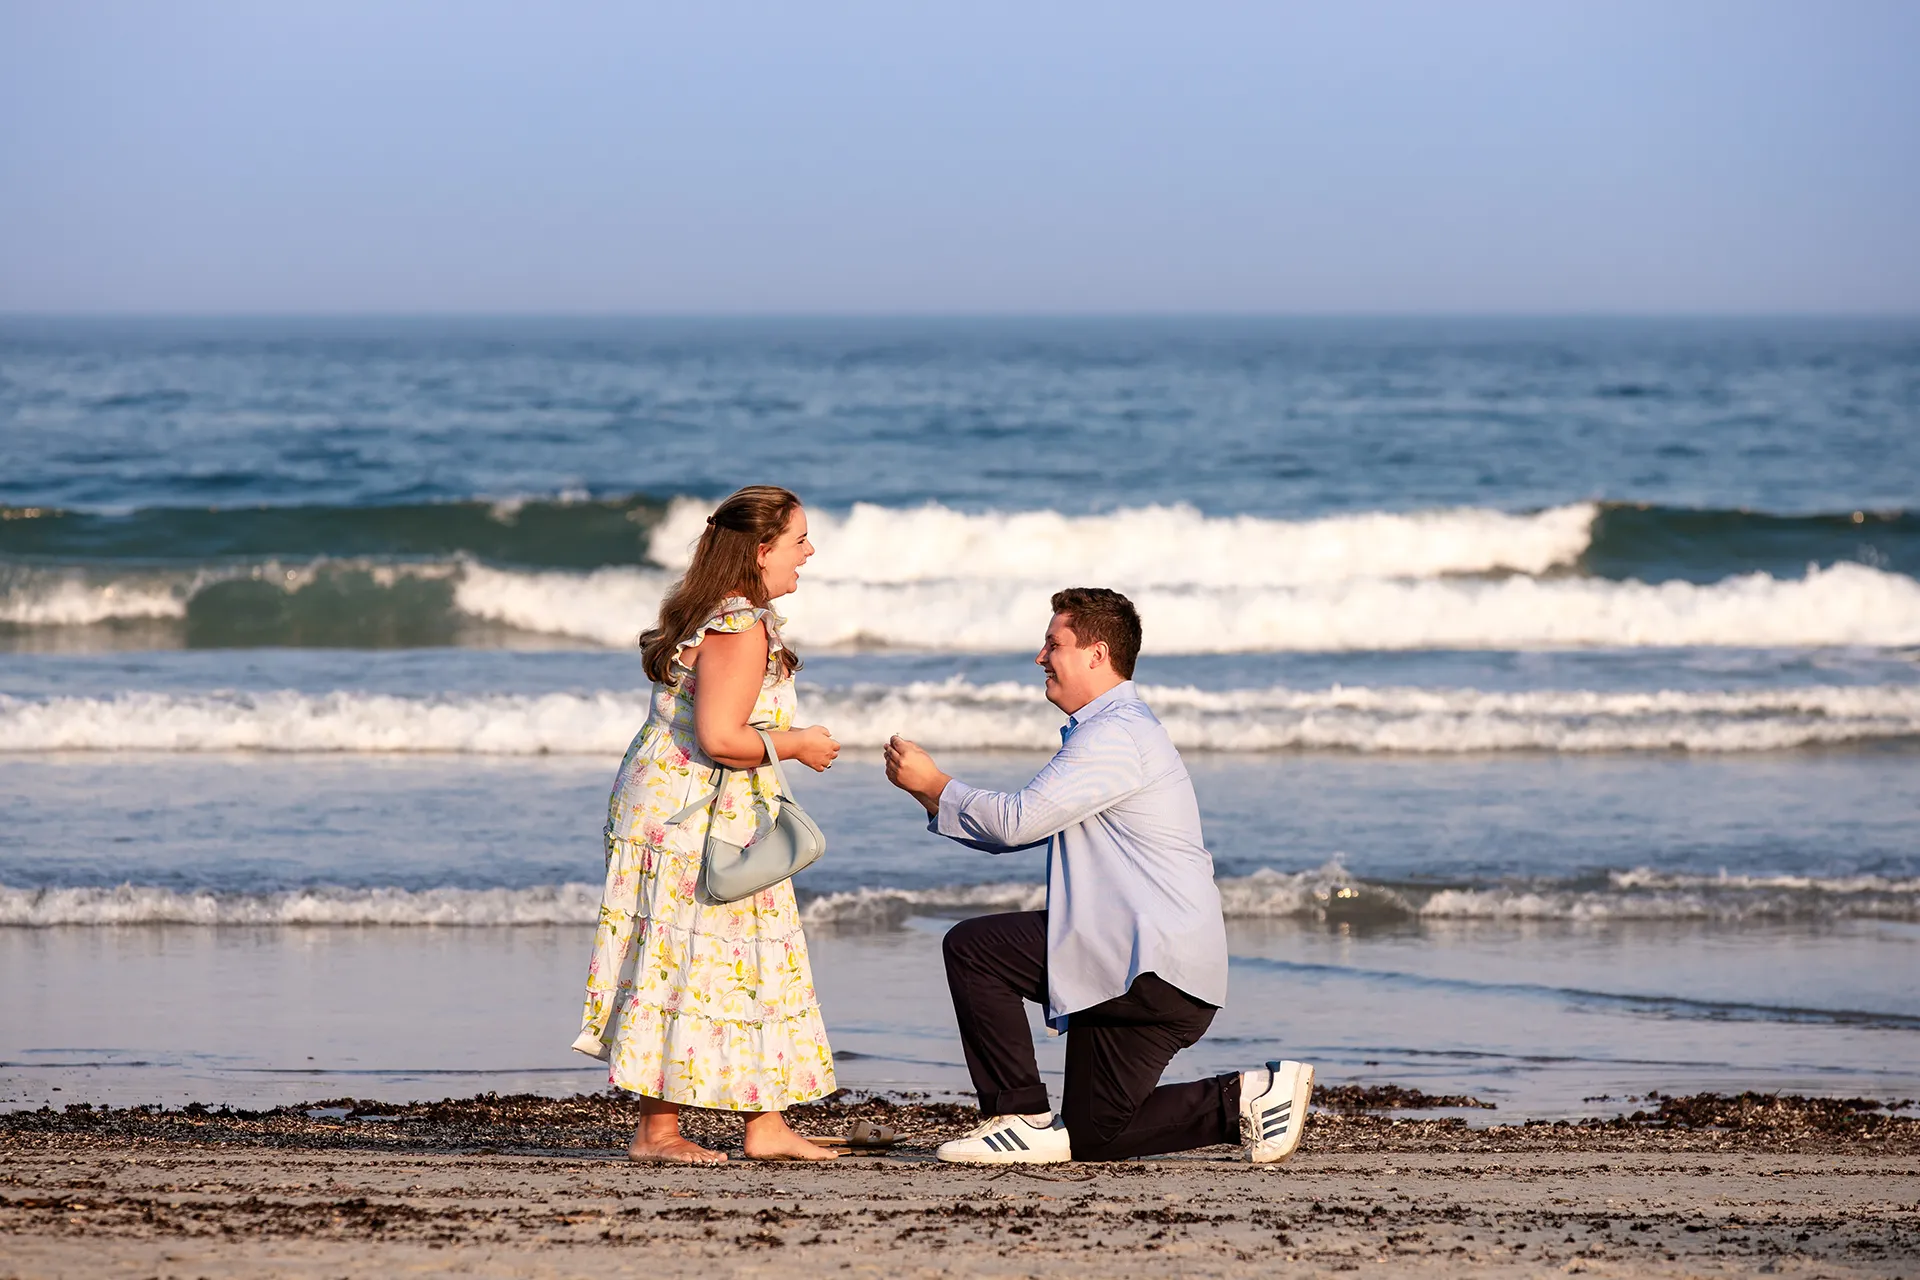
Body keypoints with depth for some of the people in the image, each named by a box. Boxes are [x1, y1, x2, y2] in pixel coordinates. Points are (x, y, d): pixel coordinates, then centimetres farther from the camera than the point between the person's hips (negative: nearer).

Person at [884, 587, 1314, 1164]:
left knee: (972, 947, -9)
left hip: (1151, 965, -10)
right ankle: (1248, 1097, 10)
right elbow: (1018, 830, 20)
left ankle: (1021, 1117, -8)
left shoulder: (1117, 735, -13)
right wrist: (929, 793, 8)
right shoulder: (1108, 731, 22)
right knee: (1091, 1134, 12)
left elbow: (1019, 820, -19)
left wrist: (936, 785, -5)